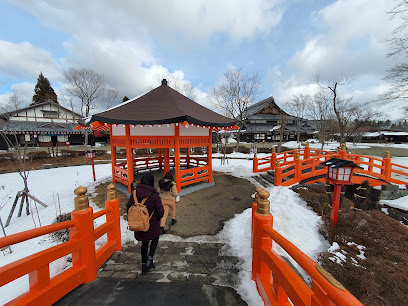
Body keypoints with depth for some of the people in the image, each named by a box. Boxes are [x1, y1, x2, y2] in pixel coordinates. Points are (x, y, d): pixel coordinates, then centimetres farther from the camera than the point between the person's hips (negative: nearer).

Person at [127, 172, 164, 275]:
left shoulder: (134, 193, -11)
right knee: (155, 239, 27)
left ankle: (144, 265, 35)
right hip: (152, 224, -3)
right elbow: (160, 212, -20)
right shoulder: (154, 195, -25)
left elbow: (129, 208, 2)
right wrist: (157, 218, 3)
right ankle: (149, 259, 14)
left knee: (144, 243, 24)